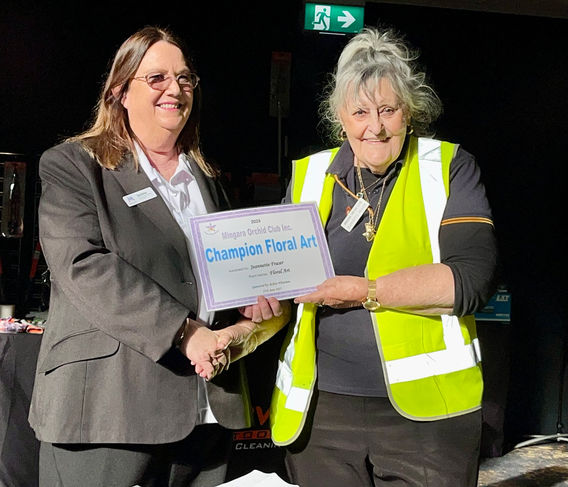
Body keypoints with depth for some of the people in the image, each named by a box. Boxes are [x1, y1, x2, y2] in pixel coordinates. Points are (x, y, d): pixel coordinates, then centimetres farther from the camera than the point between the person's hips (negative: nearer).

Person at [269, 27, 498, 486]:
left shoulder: (450, 167, -1)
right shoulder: (309, 176, 8)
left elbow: (473, 276, -13)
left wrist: (366, 291, -17)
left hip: (423, 411, -2)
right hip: (318, 409, 3)